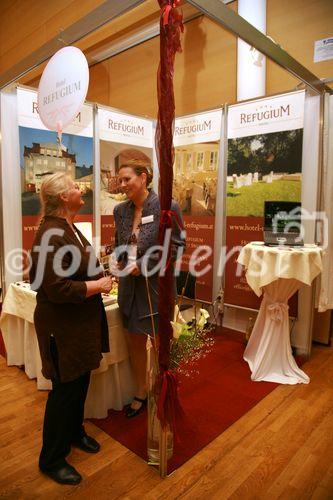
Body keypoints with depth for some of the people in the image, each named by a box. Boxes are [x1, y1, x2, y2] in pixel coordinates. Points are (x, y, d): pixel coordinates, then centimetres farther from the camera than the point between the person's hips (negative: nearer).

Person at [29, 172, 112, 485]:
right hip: (62, 327, -9)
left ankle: (74, 432, 46)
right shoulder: (52, 234, -23)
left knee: (80, 381, 22)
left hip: (80, 322, 9)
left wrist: (99, 275, 4)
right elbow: (57, 288, -28)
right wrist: (97, 285, -18)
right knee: (65, 389, 7)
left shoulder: (68, 228, 9)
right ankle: (51, 460, 29)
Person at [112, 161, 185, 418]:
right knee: (135, 340, 15)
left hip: (157, 284, -5)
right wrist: (119, 262, -2)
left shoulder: (167, 207, -12)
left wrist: (144, 265, -16)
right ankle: (141, 392, 38)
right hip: (130, 286, 5)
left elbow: (177, 246, -11)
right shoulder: (120, 210, 6)